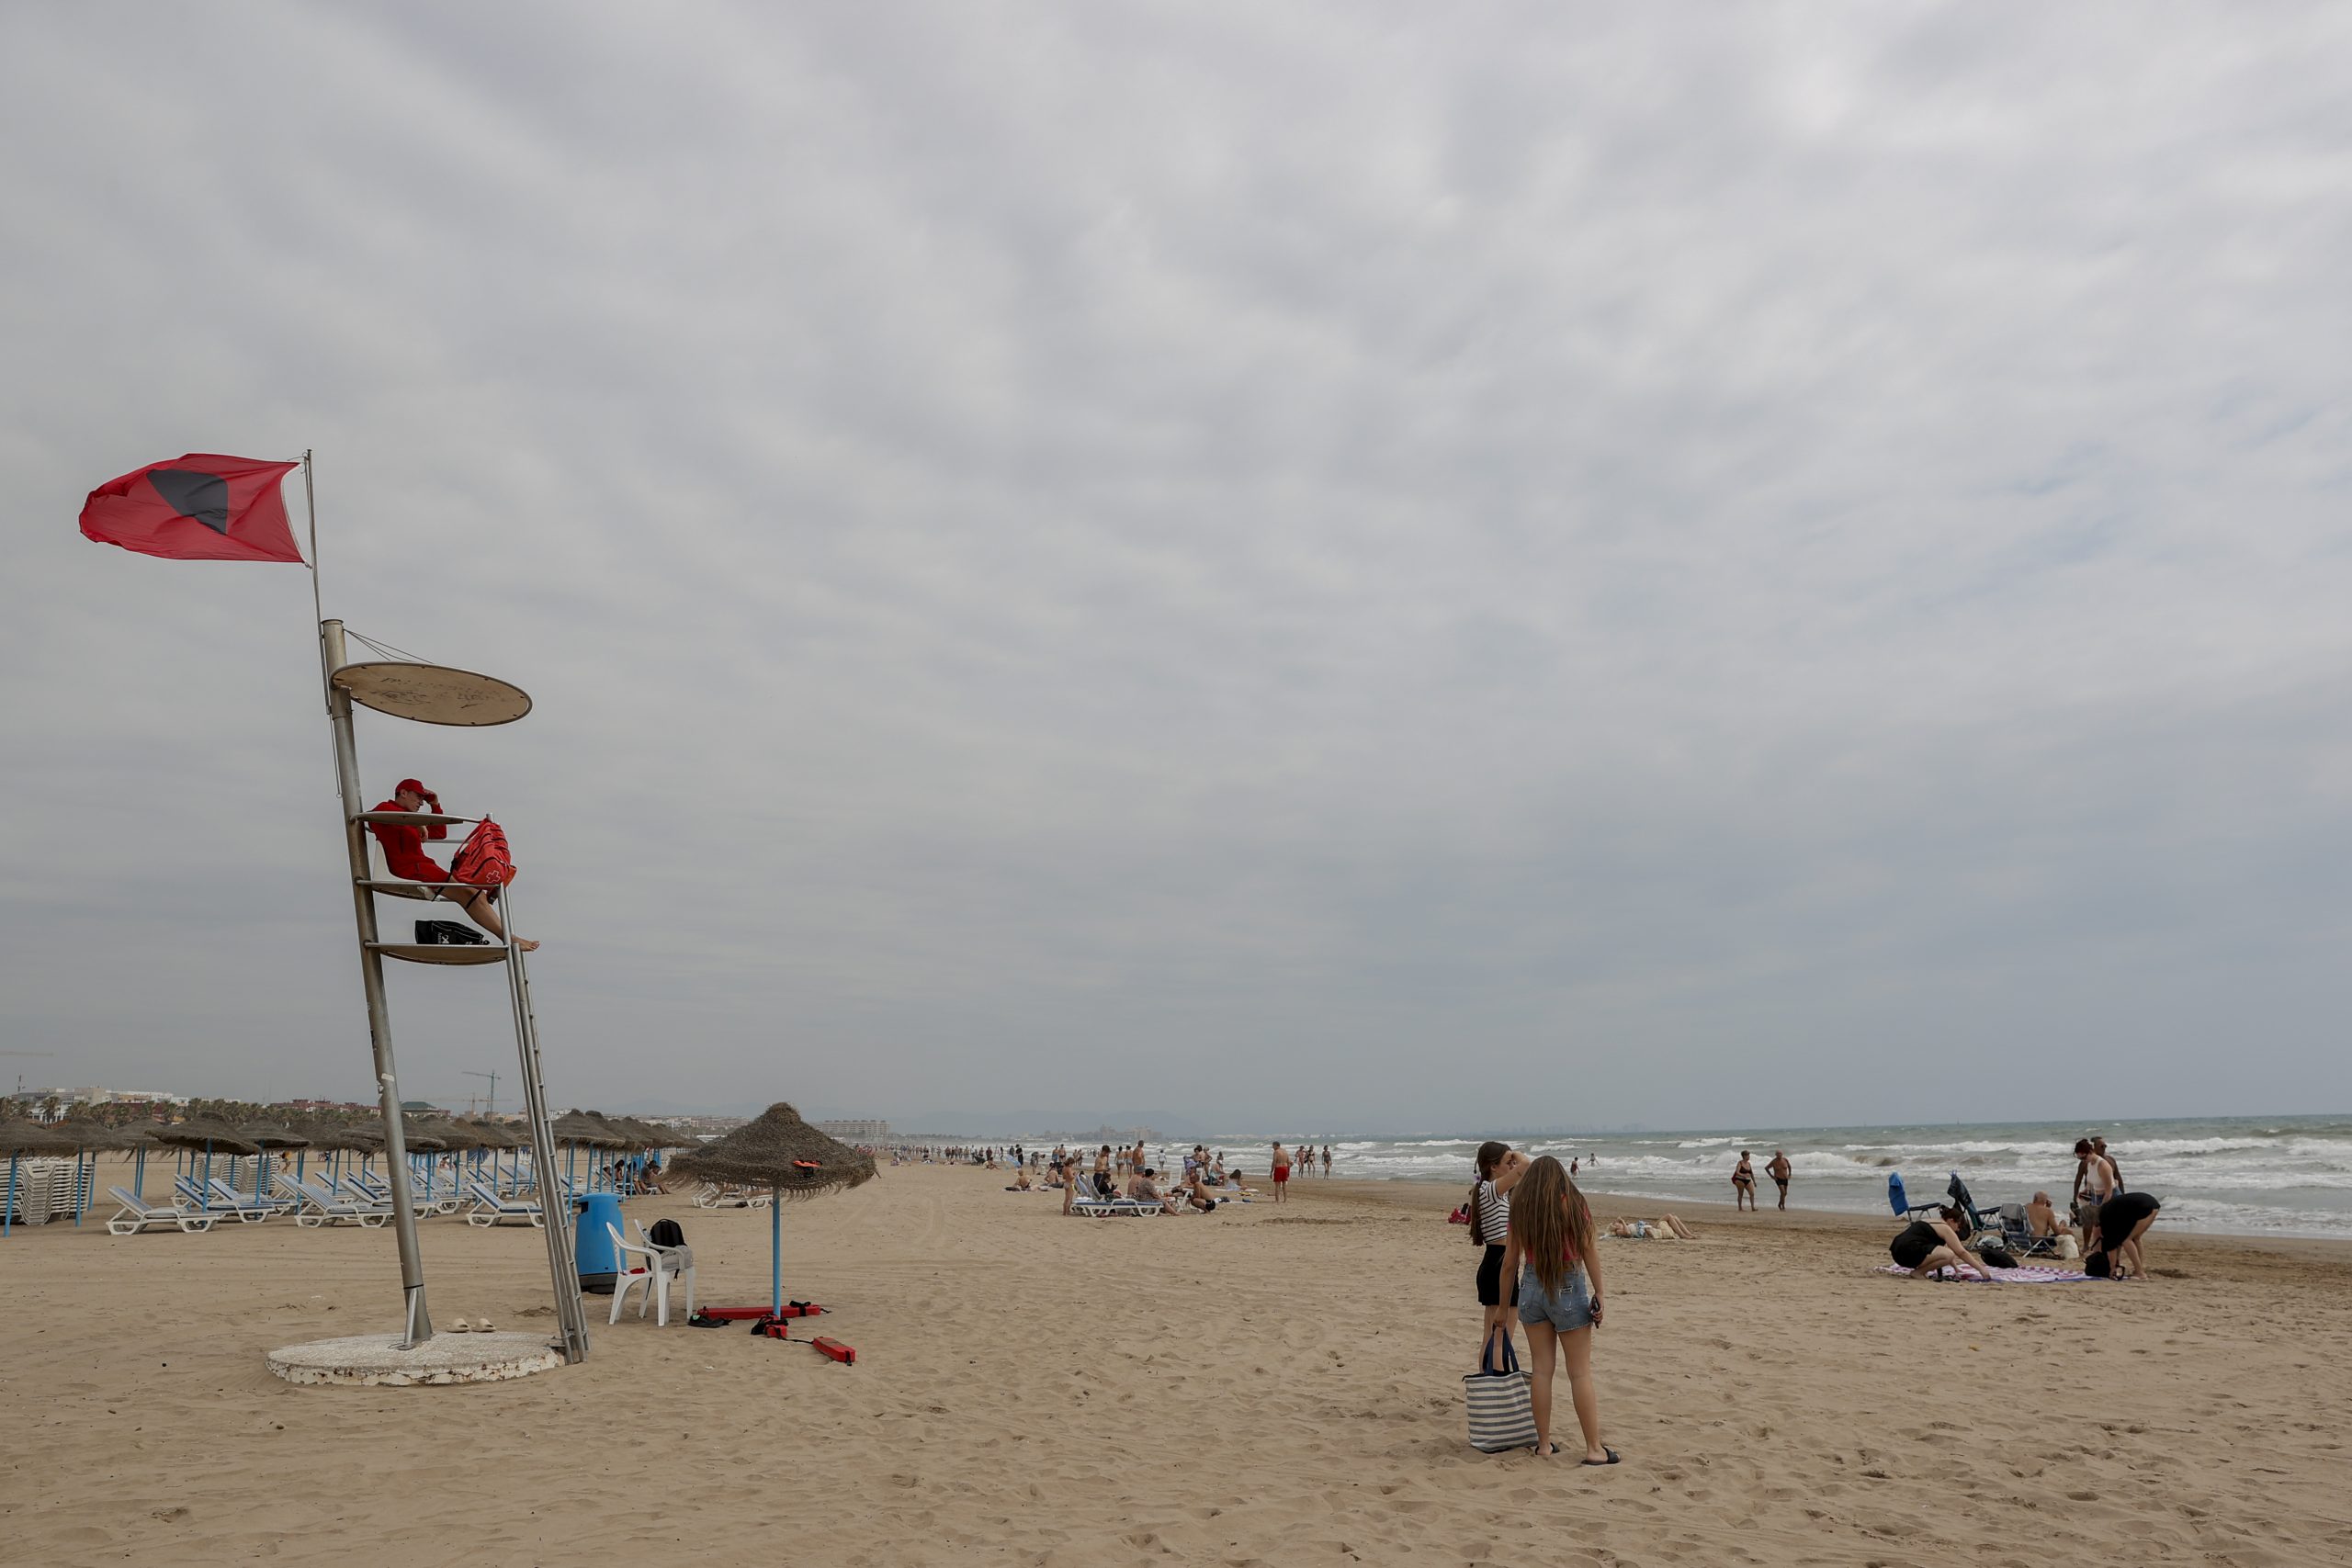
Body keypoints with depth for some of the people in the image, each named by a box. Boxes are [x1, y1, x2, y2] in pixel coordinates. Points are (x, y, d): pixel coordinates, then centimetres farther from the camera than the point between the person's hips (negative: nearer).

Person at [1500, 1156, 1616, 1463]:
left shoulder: (1520, 1208, 4)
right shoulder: (1573, 1203, -3)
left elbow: (1510, 1262, 6)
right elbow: (1589, 1251, -9)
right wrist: (1598, 1295, -4)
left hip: (1531, 1288, 3)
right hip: (1568, 1287, -3)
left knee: (1540, 1369, 9)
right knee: (1580, 1372, 3)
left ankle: (1544, 1443, 15)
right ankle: (1594, 1448, 6)